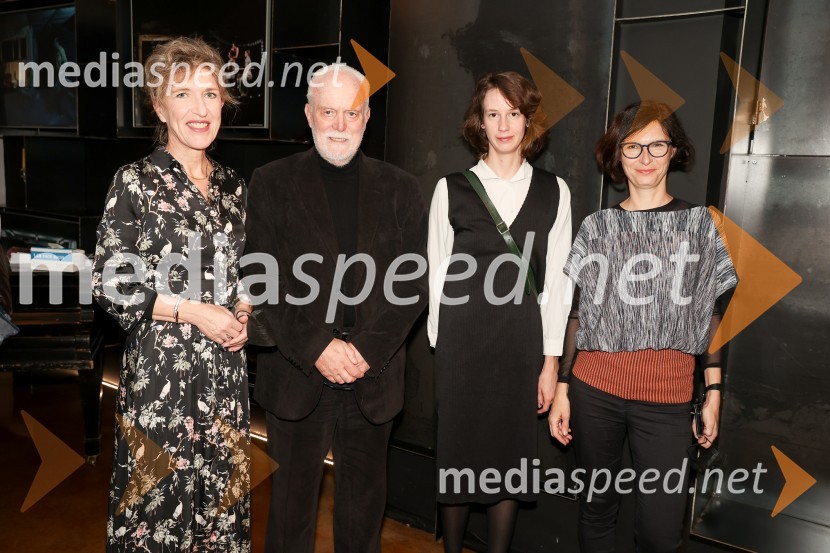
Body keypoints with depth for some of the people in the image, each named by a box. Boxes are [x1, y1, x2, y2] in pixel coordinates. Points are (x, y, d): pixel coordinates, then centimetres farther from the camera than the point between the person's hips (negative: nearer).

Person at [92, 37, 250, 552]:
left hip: (226, 369, 4)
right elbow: (110, 283, -8)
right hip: (161, 368, -4)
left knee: (222, 488, 13)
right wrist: (192, 311, -15)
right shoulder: (135, 181, -6)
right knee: (160, 490, 7)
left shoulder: (232, 184, 8)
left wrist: (243, 312, -1)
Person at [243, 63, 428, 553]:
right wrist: (317, 348, -14)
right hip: (297, 378, -1)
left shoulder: (400, 189, 5)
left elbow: (414, 282, -1)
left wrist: (367, 349, -12)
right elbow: (262, 280, -5)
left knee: (364, 507, 16)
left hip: (374, 379, 1)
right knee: (293, 503, 14)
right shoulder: (273, 182, 1)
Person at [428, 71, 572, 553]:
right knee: (457, 455, 9)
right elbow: (438, 273, 3)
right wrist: (439, 346, 2)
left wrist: (551, 360, 1)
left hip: (522, 341, 1)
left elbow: (556, 281, 3)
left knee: (511, 458, 10)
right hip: (462, 340, 0)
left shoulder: (553, 191, 4)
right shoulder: (452, 188, 1)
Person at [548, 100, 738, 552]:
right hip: (594, 392, 1)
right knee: (597, 506, 12)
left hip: (666, 400, 0)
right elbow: (577, 315, 6)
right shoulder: (597, 227, 5)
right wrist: (561, 388, 3)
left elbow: (710, 314, 7)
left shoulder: (697, 222, 5)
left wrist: (714, 393, 3)